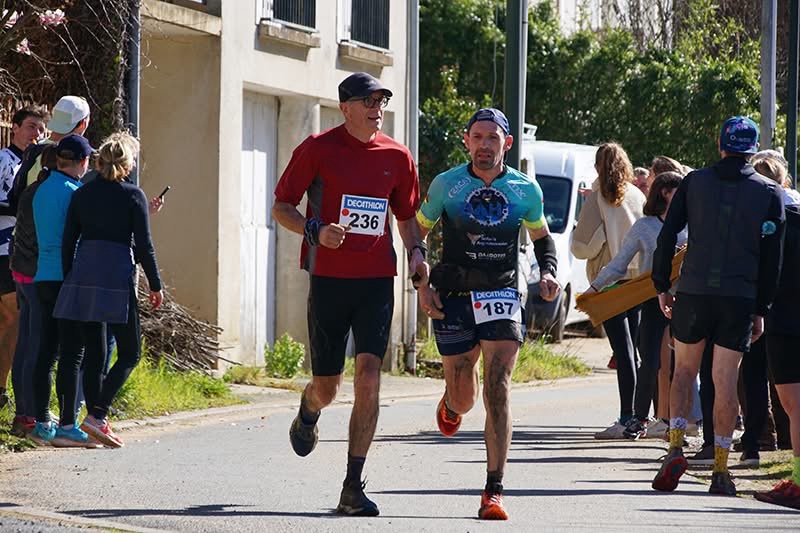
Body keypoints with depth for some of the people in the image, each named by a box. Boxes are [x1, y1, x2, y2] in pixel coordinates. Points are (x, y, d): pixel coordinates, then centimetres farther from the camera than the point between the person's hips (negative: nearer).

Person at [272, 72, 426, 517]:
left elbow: (406, 215, 21)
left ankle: (354, 488, -10)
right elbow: (281, 207, 2)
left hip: (377, 280, 2)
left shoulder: (397, 157, 8)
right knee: (327, 388, 5)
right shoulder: (319, 149, -1)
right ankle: (309, 412, 46)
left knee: (369, 377, -13)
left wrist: (417, 251, 2)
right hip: (329, 278, -2)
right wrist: (315, 231, -17)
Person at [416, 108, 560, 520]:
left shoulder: (525, 190, 3)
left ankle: (494, 492, -14)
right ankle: (450, 404, 49)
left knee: (498, 388, -15)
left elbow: (542, 236, 20)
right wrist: (422, 283, -2)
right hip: (453, 298, 0)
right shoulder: (446, 185, -1)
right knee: (464, 397, 6)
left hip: (501, 297, 0)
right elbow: (416, 232, 10)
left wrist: (548, 272, 1)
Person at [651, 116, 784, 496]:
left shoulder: (694, 182, 3)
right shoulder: (770, 193, 2)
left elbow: (667, 237, 1)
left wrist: (661, 287, 9)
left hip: (692, 293, 0)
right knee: (725, 380, 3)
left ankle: (676, 447, -1)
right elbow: (772, 258, 1)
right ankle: (721, 471, 3)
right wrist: (761, 310, 5)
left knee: (684, 369, 16)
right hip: (740, 299, 0)